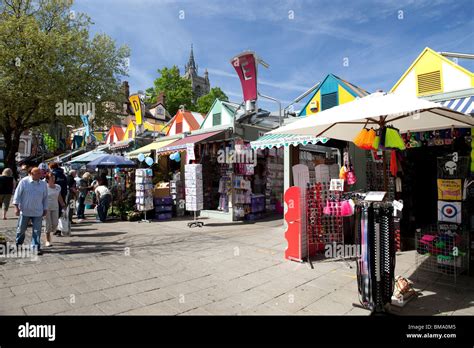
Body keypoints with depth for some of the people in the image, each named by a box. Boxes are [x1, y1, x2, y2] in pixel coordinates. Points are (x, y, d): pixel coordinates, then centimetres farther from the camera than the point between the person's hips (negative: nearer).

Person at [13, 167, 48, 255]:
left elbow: (45, 198, 10)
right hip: (24, 211, -1)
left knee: (37, 230, 0)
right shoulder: (24, 182, -4)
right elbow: (17, 194, -3)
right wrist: (16, 207, -7)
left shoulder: (43, 184, 3)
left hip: (38, 212, 2)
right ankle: (18, 244, 36)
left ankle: (36, 247, 6)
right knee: (21, 229, 12)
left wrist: (45, 209, 10)